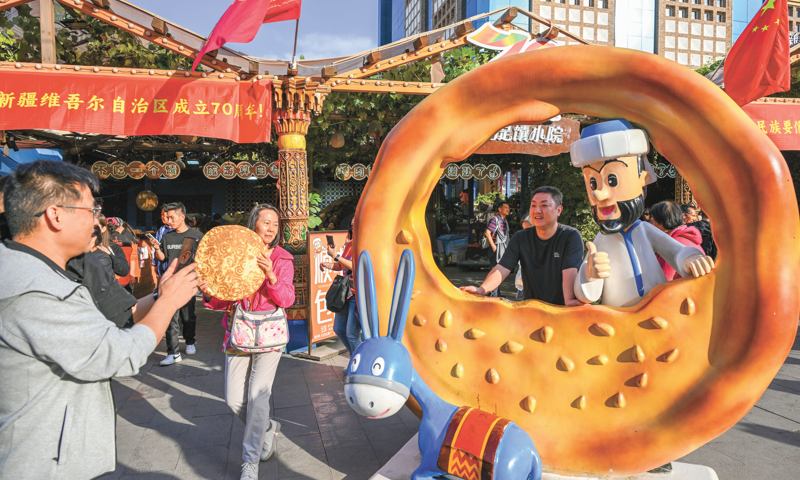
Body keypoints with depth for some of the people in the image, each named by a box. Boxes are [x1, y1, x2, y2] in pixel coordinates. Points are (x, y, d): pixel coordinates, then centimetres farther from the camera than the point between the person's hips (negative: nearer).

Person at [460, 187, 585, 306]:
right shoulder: (521, 238, 4)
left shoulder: (571, 237, -6)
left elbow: (570, 271, -22)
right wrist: (481, 290, -25)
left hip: (560, 309, -3)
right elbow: (503, 268, -6)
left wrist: (569, 300, -41)